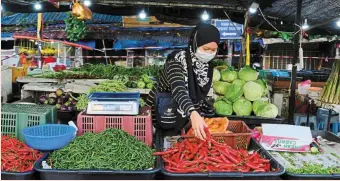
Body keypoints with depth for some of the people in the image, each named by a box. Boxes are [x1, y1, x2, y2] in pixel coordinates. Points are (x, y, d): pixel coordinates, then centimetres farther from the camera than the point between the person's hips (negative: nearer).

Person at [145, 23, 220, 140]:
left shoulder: (207, 67, -5)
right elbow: (178, 90, -41)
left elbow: (199, 97, 6)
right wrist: (193, 114, -55)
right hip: (160, 116, -5)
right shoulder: (177, 60, -25)